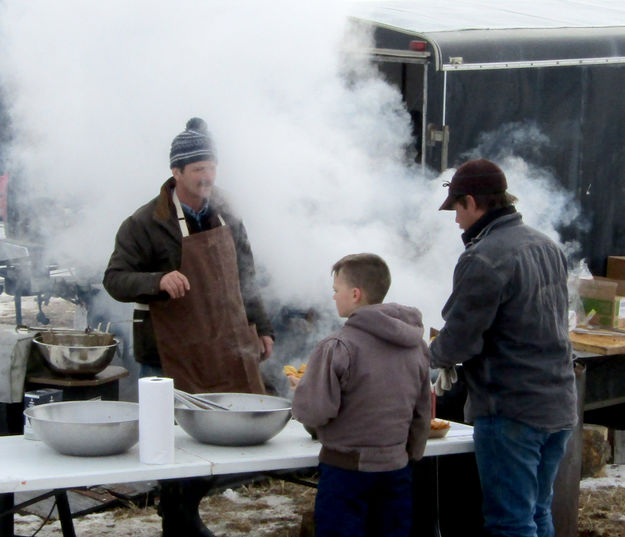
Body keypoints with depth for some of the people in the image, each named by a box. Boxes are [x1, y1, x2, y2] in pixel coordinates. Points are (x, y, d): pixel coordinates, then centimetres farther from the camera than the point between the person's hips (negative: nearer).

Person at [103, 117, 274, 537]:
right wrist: (159, 281, -28)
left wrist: (261, 327, 16)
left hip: (224, 352, 6)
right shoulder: (146, 223, -9)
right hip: (170, 356, -5)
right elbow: (115, 280, -10)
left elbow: (244, 279, 19)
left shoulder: (226, 217, 9)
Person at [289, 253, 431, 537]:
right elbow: (422, 412, 12)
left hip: (345, 468, -6)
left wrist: (301, 387, 2)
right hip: (396, 468, 6)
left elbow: (315, 412, -18)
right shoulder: (416, 346, 4)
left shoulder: (338, 347, -17)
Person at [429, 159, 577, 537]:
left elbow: (458, 342, -16)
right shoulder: (547, 247, 10)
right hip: (559, 406, 8)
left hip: (511, 411, -8)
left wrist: (432, 355, 7)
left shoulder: (483, 260, -17)